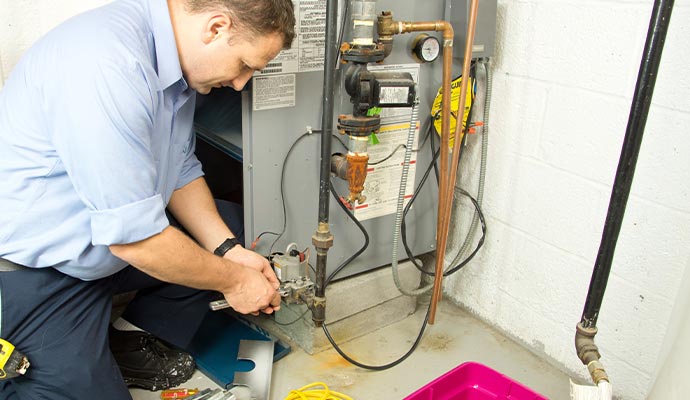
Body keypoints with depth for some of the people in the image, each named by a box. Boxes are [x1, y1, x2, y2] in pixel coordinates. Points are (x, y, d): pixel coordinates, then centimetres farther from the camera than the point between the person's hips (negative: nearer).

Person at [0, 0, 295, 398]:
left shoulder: (173, 55, -2)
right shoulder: (109, 64, -31)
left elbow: (180, 171, 6)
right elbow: (135, 237, -30)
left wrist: (228, 249, -6)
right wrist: (234, 280, -16)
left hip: (98, 236, 9)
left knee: (234, 228, 7)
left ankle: (141, 345, 12)